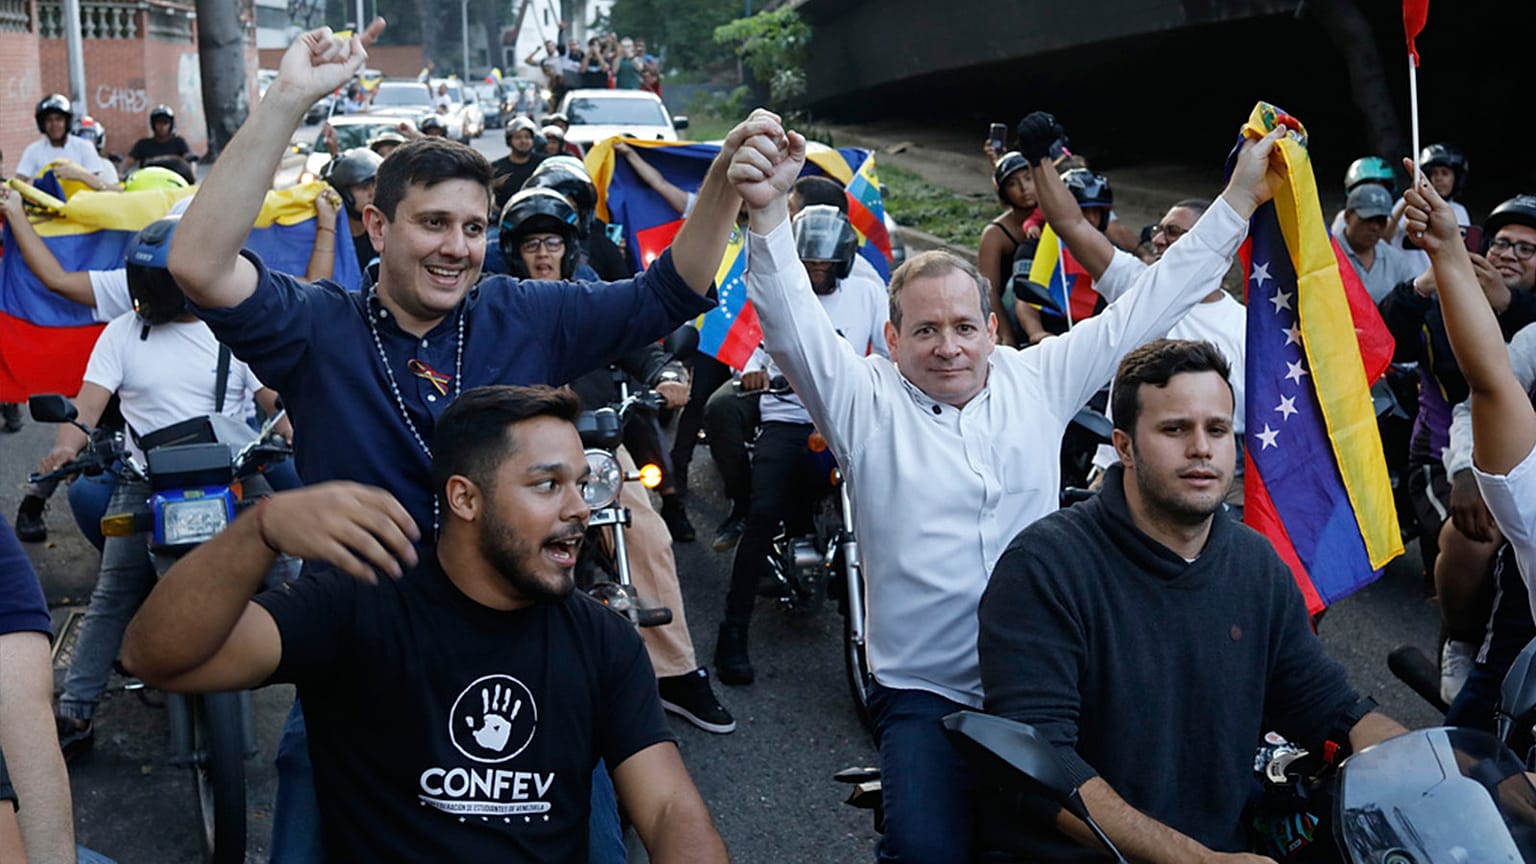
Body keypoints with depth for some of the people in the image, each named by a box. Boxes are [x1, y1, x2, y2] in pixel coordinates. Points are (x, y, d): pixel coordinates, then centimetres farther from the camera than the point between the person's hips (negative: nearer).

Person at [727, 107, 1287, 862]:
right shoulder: (865, 401, -1)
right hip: (924, 696, -3)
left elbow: (1148, 304, 10)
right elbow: (793, 326, -15)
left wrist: (1239, 199, 9)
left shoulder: (1037, 381, 7)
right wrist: (769, 213, -32)